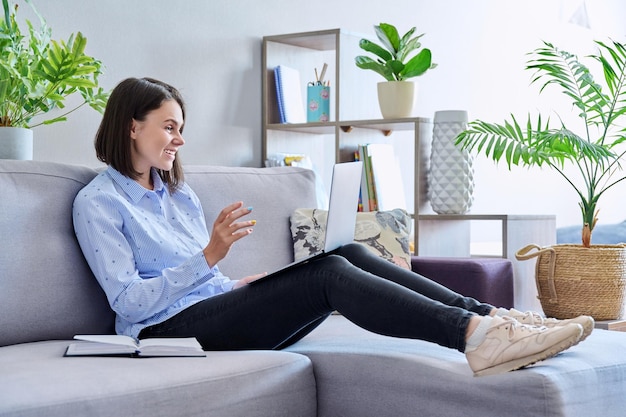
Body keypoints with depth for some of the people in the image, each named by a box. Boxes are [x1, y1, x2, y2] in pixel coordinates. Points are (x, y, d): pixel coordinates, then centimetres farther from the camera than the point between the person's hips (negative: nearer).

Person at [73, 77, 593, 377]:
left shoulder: (180, 194, 22)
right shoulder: (97, 202, -2)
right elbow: (128, 301, -12)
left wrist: (248, 284, 5)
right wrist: (209, 256, -20)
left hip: (215, 308, 7)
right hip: (169, 329, -7)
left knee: (349, 255, -16)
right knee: (328, 274, -27)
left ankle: (489, 318, -24)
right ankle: (473, 333, -39)